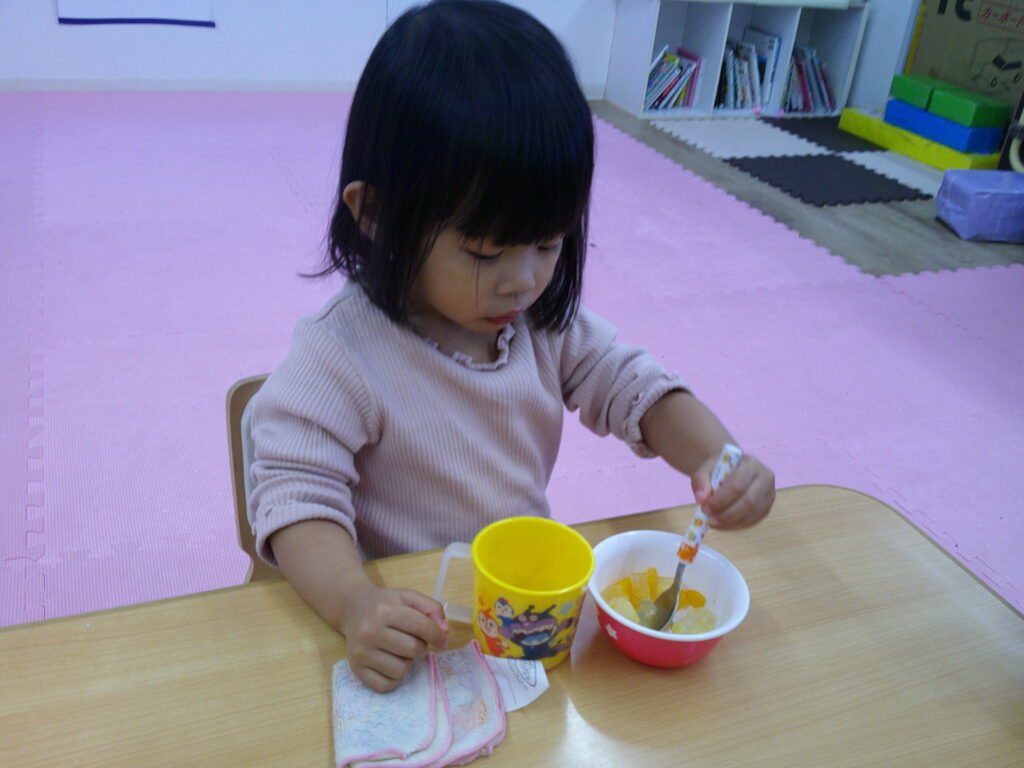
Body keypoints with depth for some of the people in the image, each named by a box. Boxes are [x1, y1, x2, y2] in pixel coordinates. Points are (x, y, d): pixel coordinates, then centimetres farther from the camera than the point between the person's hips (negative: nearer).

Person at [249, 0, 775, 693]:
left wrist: (715, 456, -17)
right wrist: (356, 605, -38)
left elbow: (628, 384, 3)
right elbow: (295, 493, -20)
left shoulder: (545, 319, -3)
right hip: (411, 625, -5)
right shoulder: (340, 358, -20)